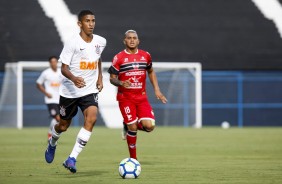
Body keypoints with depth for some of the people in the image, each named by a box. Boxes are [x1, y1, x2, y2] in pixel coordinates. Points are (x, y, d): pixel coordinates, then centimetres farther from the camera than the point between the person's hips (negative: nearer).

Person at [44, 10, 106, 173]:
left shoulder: (101, 42, 0)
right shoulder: (73, 43, -15)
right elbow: (64, 68, -15)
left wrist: (100, 78, 14)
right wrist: (74, 78, -34)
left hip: (90, 90, 2)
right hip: (69, 91, -2)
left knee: (92, 118, -24)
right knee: (63, 126, 13)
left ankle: (72, 159, -23)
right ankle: (52, 145, 51)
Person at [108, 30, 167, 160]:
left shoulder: (145, 56, 7)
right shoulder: (119, 58, -4)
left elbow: (151, 72, 23)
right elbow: (112, 78, -2)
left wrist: (157, 90, 14)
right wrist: (121, 83, -24)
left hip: (142, 97, 3)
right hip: (125, 98, -3)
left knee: (149, 126, -13)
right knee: (132, 127, -9)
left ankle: (128, 126, 20)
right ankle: (133, 158, 10)